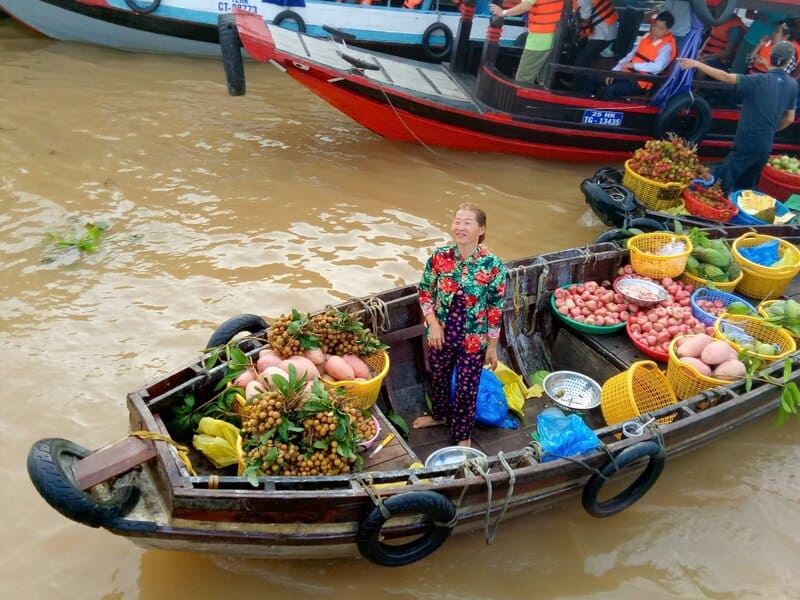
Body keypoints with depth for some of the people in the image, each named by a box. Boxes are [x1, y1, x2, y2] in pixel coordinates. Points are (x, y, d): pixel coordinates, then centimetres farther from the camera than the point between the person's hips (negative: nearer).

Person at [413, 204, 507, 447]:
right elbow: (425, 291, 1)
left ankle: (462, 435, 39)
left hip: (473, 340, -3)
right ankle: (439, 415, 55)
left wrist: (492, 346, -4)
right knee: (438, 378, 25)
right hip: (442, 334, 3)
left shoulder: (493, 265, -19)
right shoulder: (440, 256, -12)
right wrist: (433, 323, -10)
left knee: (466, 388, 13)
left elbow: (495, 309, -10)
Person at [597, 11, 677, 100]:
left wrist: (634, 65, -25)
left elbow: (658, 67, -27)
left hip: (641, 82, -8)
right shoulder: (647, 36, 13)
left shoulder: (666, 46, -10)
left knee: (609, 91, -31)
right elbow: (631, 55, 15)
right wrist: (614, 71, 3)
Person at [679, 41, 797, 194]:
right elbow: (789, 119, 9)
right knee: (745, 188, 18)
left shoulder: (760, 80, -15)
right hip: (765, 146, 6)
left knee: (723, 182, 1)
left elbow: (725, 77, -21)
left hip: (747, 143, -6)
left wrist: (697, 64, -17)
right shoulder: (792, 85, 3)